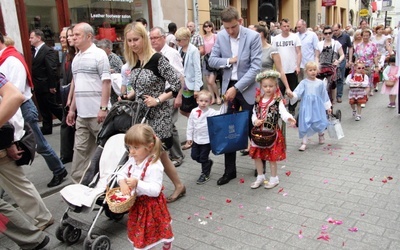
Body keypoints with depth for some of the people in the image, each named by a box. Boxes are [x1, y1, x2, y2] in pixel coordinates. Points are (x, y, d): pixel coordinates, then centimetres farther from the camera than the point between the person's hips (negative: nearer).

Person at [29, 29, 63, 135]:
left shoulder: (48, 51, -14)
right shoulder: (36, 51, 13)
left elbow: (52, 69, -18)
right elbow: (35, 69, 12)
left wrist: (52, 86, -20)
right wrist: (34, 84, 8)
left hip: (46, 86, -8)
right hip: (39, 87, 8)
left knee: (52, 106, -1)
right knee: (43, 109, 12)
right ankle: (47, 128, 20)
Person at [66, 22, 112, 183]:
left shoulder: (99, 54, -6)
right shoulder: (76, 58, 16)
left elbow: (106, 82, -12)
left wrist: (103, 107, -18)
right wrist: (72, 109, 18)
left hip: (97, 112, -7)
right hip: (81, 113, 7)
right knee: (80, 148, 10)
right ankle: (77, 181, 18)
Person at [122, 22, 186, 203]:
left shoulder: (157, 59, -14)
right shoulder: (133, 62, 8)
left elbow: (177, 83, -16)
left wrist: (158, 100, -19)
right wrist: (126, 98, 4)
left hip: (157, 114, -7)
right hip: (140, 113, 7)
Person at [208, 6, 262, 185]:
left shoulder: (253, 36, -13)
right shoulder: (220, 36, 0)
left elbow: (255, 67, -18)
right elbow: (212, 60, 4)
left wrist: (236, 88, -22)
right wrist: (228, 61, -15)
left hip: (248, 88, -4)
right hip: (228, 87, 4)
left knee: (252, 128, 7)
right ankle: (229, 170, 18)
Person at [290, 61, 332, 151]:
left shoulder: (320, 83, 5)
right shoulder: (304, 82, 0)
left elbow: (324, 95, 10)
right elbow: (297, 92, -10)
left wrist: (328, 107, 12)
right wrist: (292, 95, -32)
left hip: (317, 106, 1)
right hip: (306, 106, -1)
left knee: (318, 123, 4)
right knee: (305, 124, -2)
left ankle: (321, 134, 38)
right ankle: (304, 142, 8)